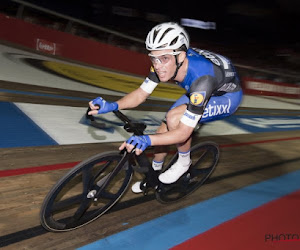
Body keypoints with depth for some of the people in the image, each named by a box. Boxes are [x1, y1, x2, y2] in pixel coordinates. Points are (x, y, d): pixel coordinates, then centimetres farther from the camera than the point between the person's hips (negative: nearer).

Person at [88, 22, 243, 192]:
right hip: (197, 91, 6)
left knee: (174, 117, -31)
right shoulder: (164, 63, -23)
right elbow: (141, 93, -14)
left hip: (228, 96, -6)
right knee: (163, 132, -3)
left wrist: (147, 139, -52)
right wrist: (113, 105, -31)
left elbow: (183, 132, -38)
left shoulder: (201, 77, -41)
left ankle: (184, 161, -4)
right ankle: (155, 173, 25)